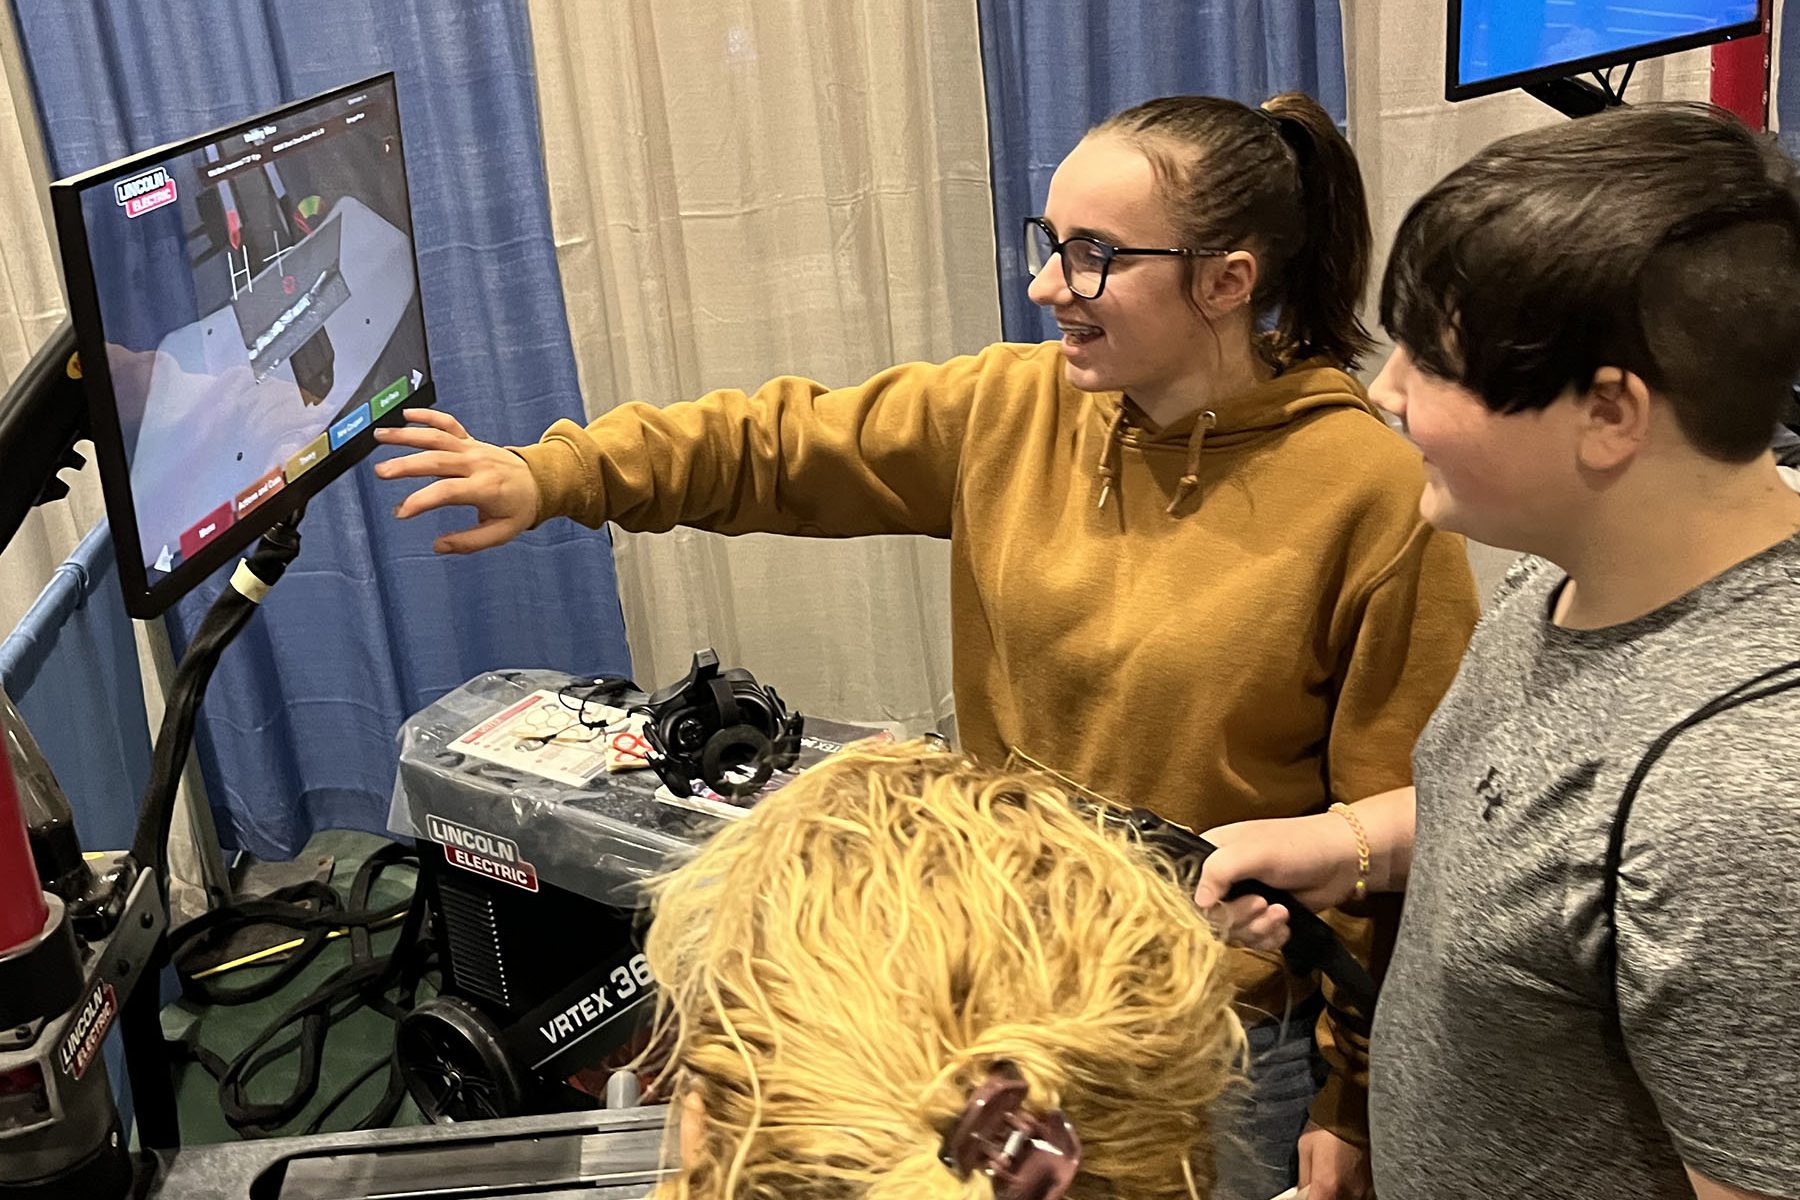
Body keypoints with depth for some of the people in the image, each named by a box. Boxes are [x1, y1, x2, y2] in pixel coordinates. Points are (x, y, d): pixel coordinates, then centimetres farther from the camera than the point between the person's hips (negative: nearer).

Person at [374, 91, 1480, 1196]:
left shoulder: (1374, 496, -20)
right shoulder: (1007, 410, -6)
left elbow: (1400, 825, -15)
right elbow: (780, 444, 0)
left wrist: (1353, 1102, -9)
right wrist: (554, 477, -14)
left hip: (1238, 1037, -4)